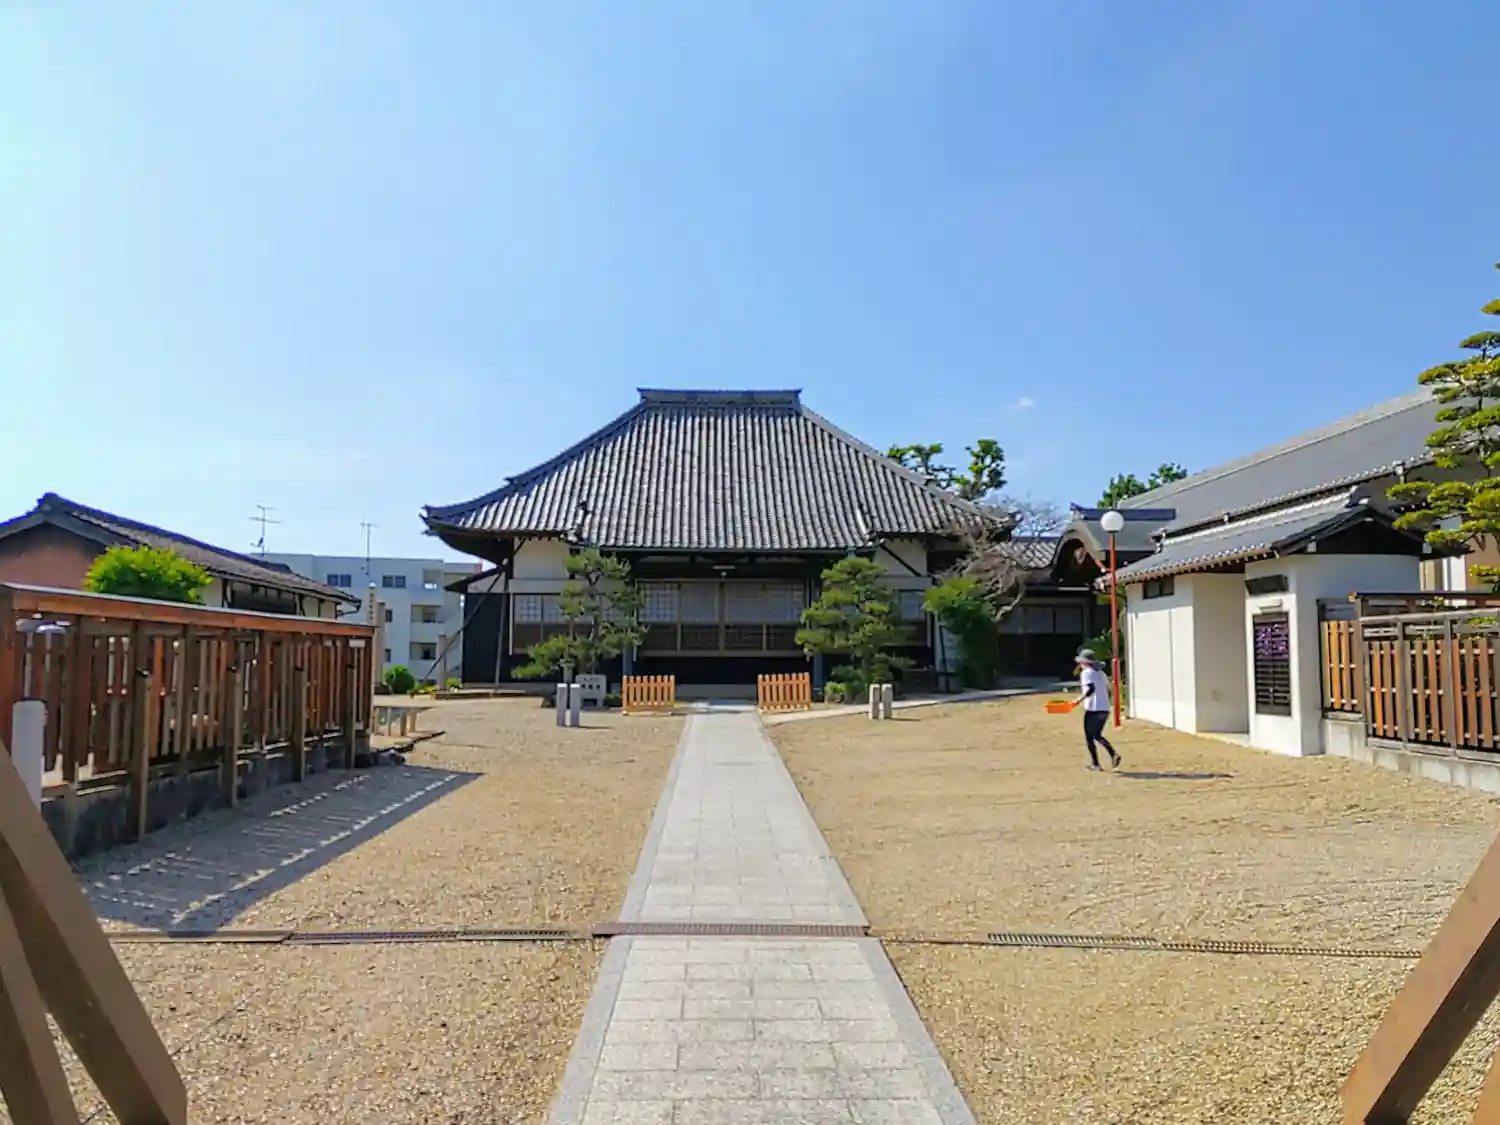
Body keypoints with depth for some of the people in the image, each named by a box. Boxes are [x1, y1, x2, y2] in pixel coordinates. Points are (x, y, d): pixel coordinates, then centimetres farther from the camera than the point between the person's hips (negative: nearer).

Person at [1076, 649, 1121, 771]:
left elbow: (1091, 688, -23)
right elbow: (1108, 691, 18)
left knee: (1089, 737, 5)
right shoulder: (1101, 673, 15)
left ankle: (1095, 764, 4)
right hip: (1105, 709, 8)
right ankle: (1113, 755, 1)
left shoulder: (1086, 673, -8)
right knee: (1097, 735, 20)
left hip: (1093, 709, -7)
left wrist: (1081, 699, -25)